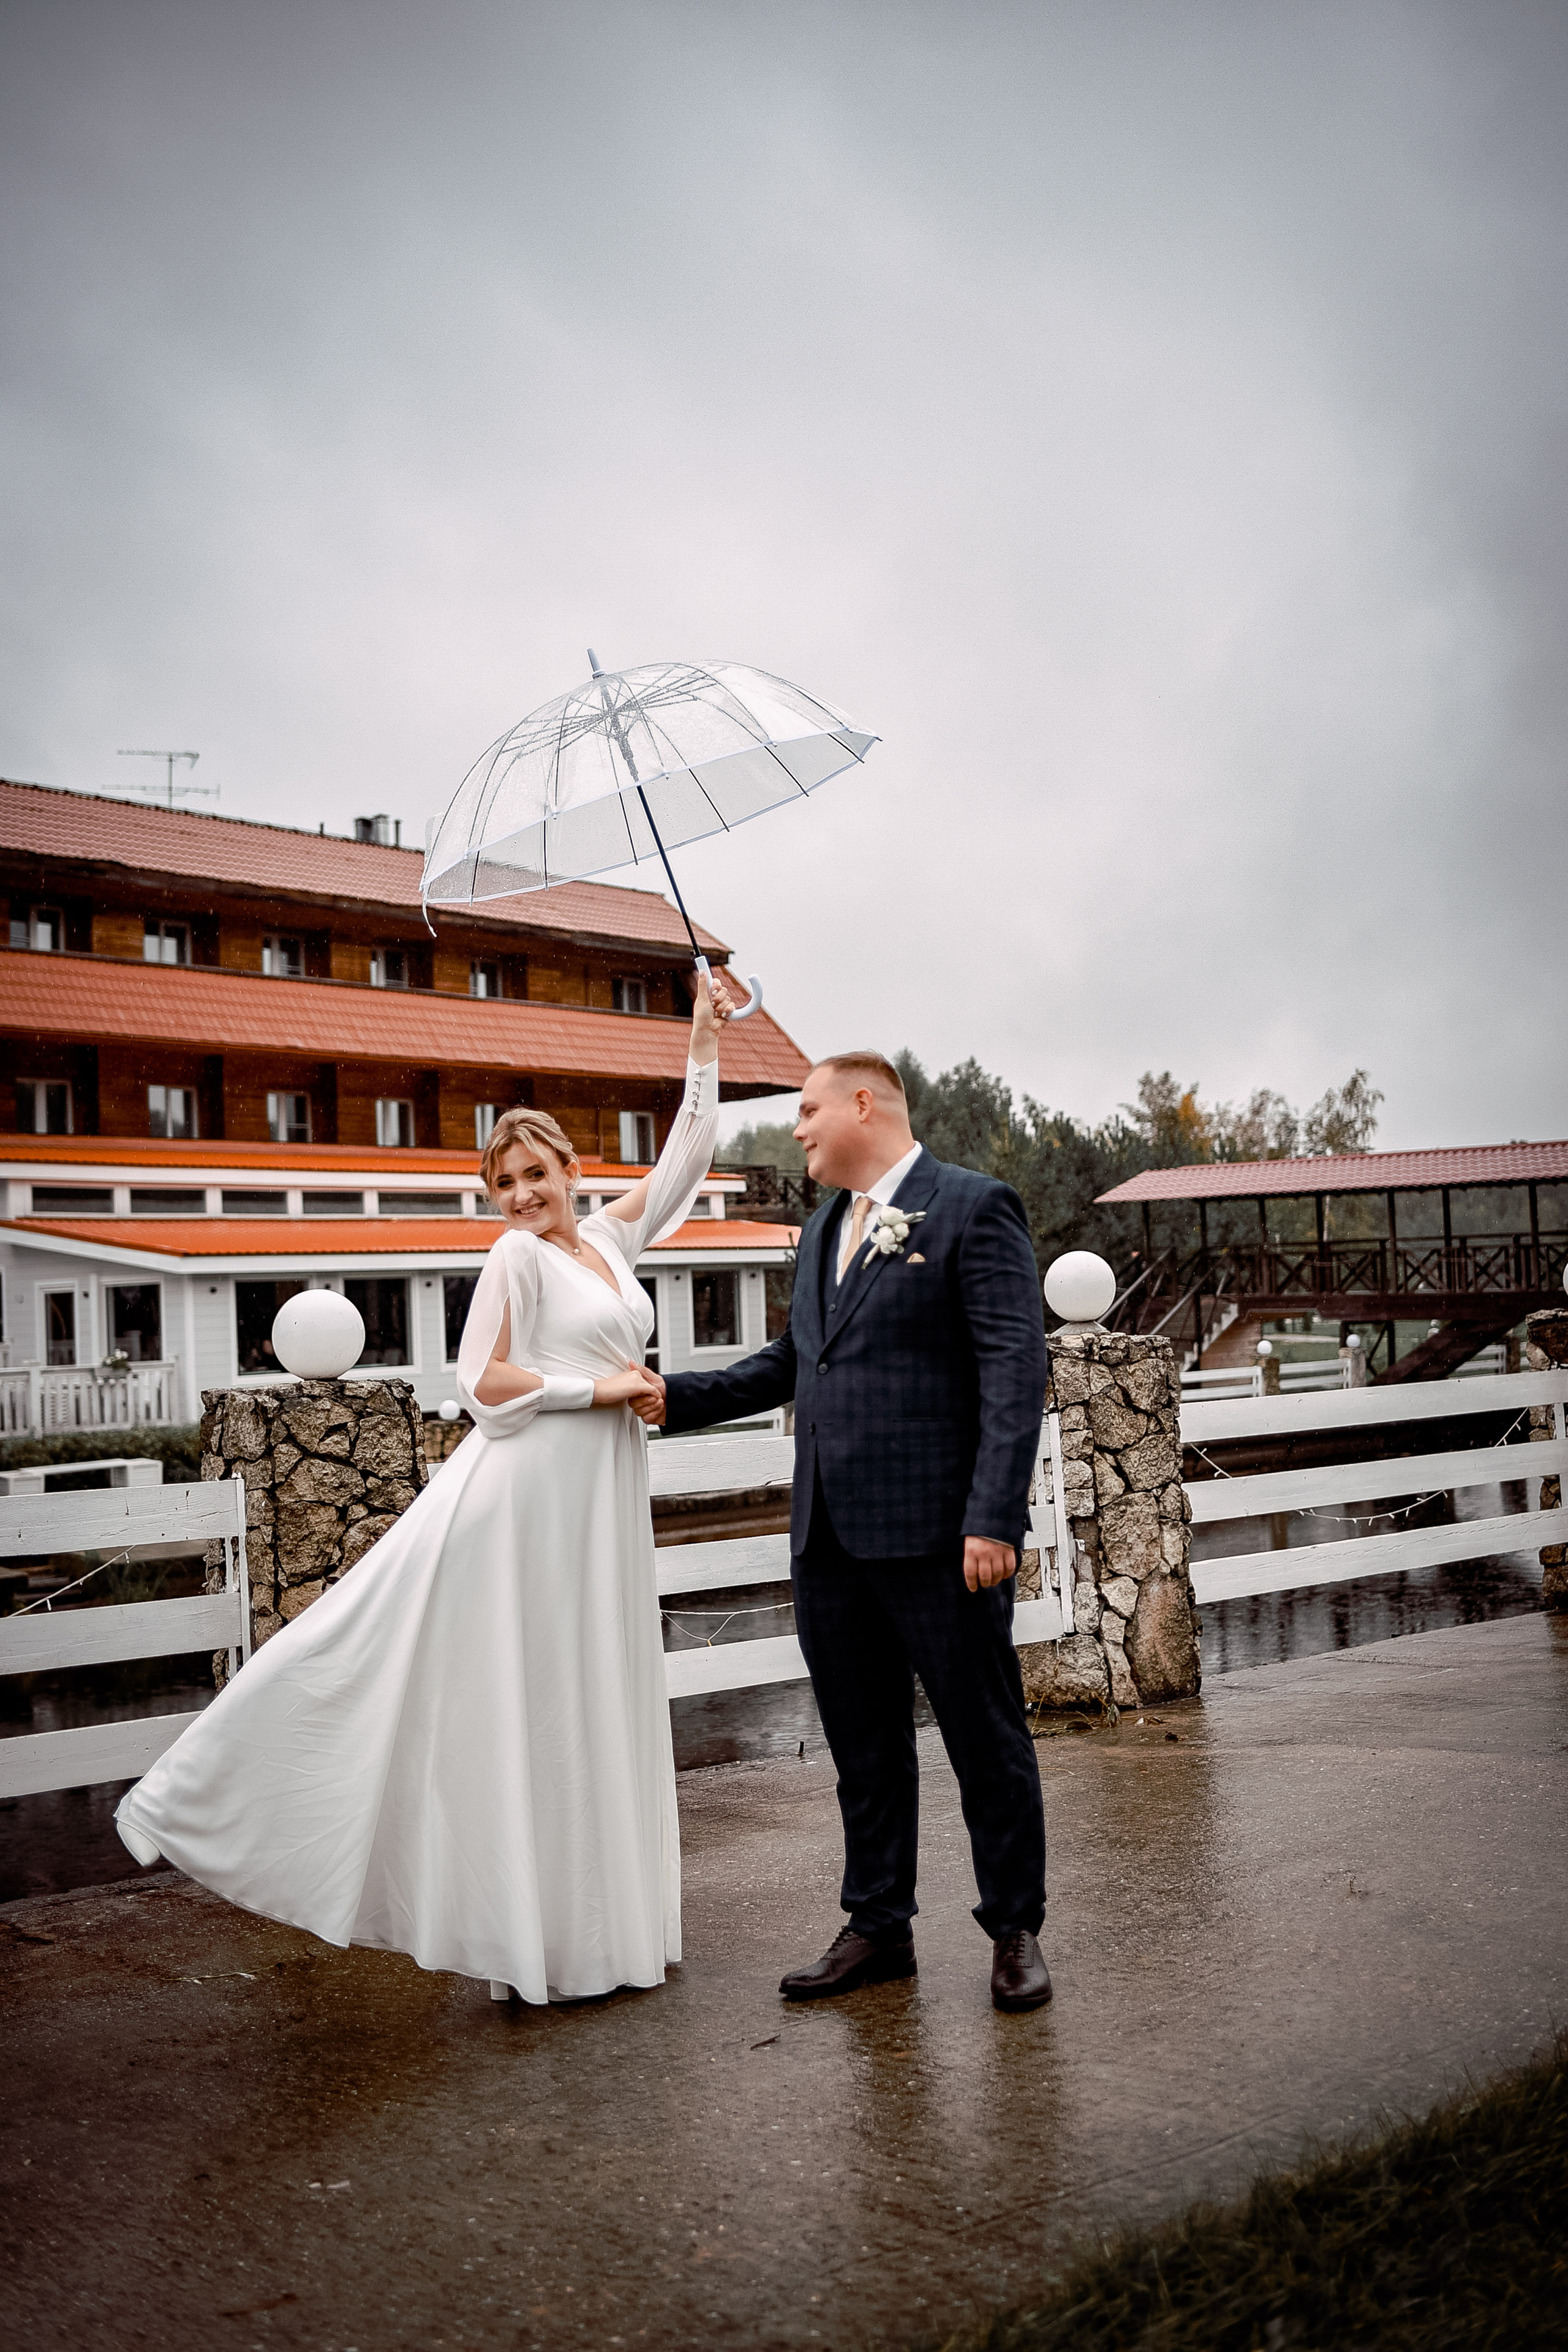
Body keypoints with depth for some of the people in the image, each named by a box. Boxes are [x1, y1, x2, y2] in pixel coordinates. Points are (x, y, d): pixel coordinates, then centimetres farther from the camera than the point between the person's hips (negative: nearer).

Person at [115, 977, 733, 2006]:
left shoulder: (610, 1239, 11)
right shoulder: (519, 1255, -7)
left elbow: (684, 1159, 16)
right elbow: (485, 1380, -13)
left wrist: (705, 1051, 12)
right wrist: (599, 1388, -12)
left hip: (603, 1497, 7)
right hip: (527, 1488, -7)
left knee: (590, 1703, 12)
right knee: (509, 1698, -3)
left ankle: (591, 1919, 21)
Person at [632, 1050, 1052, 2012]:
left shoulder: (974, 1208, -7)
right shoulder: (822, 1231, 18)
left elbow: (1016, 1371, -13)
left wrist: (994, 1518, -20)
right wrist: (678, 1397, 15)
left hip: (938, 1534, -7)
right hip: (831, 1536, 7)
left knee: (987, 1739, 6)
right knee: (864, 1744, 15)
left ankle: (1017, 1932, 21)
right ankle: (879, 1926, 28)